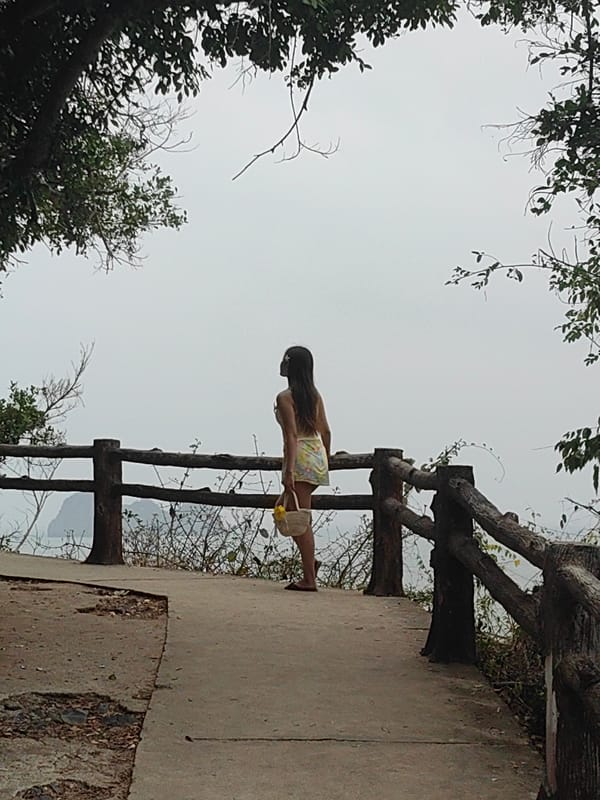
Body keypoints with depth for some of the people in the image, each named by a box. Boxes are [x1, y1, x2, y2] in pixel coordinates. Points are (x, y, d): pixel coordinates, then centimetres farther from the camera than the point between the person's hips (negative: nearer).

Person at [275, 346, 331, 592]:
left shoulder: (285, 397, -10)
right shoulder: (315, 395, 11)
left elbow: (291, 435, -17)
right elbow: (325, 430, 13)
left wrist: (289, 471, -19)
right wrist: (326, 460, 23)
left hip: (300, 458, -8)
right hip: (318, 454, 8)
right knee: (290, 512, 20)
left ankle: (309, 579, 1)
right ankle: (310, 562, 14)